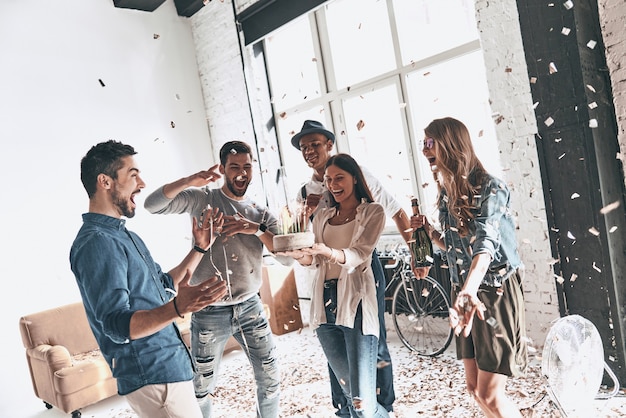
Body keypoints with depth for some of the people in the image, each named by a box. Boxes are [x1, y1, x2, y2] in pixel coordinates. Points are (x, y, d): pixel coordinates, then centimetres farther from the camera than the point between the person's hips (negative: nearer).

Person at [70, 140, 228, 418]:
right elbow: (117, 326, -25)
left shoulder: (125, 236, 14)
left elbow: (165, 285, 20)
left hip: (168, 367, 10)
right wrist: (177, 308, -40)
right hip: (151, 376, -10)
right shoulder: (95, 242, -18)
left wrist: (199, 249, 14)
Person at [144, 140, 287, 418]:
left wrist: (257, 229, -20)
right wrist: (188, 181, -28)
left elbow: (288, 257, -7)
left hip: (250, 307, 3)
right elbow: (153, 205, -15)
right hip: (209, 312, -3)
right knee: (203, 389, 11)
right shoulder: (202, 199, -4)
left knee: (271, 379, 12)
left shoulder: (261, 214, 4)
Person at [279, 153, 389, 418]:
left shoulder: (372, 212, 3)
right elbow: (315, 261, 11)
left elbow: (360, 255, -13)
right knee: (347, 388, 15)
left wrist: (329, 252, -32)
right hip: (324, 302, 5)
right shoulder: (322, 217, 17)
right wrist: (301, 256, -12)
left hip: (355, 303, -5)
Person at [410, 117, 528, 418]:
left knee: (490, 393, -4)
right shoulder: (446, 194, 7)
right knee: (474, 387, 13)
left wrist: (468, 291, -47)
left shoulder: (490, 188, -15)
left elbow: (486, 244, -32)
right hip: (465, 293, 8)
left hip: (495, 292, -7)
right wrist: (428, 230, 1)